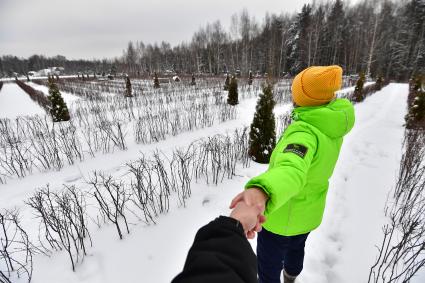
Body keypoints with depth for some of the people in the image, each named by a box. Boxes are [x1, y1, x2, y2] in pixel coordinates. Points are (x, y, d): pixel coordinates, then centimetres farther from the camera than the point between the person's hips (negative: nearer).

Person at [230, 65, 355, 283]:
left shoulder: (305, 133, -35)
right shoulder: (331, 125, -9)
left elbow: (292, 170, -56)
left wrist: (260, 191, -75)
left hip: (282, 216, -8)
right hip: (309, 212, 9)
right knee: (296, 247, 36)